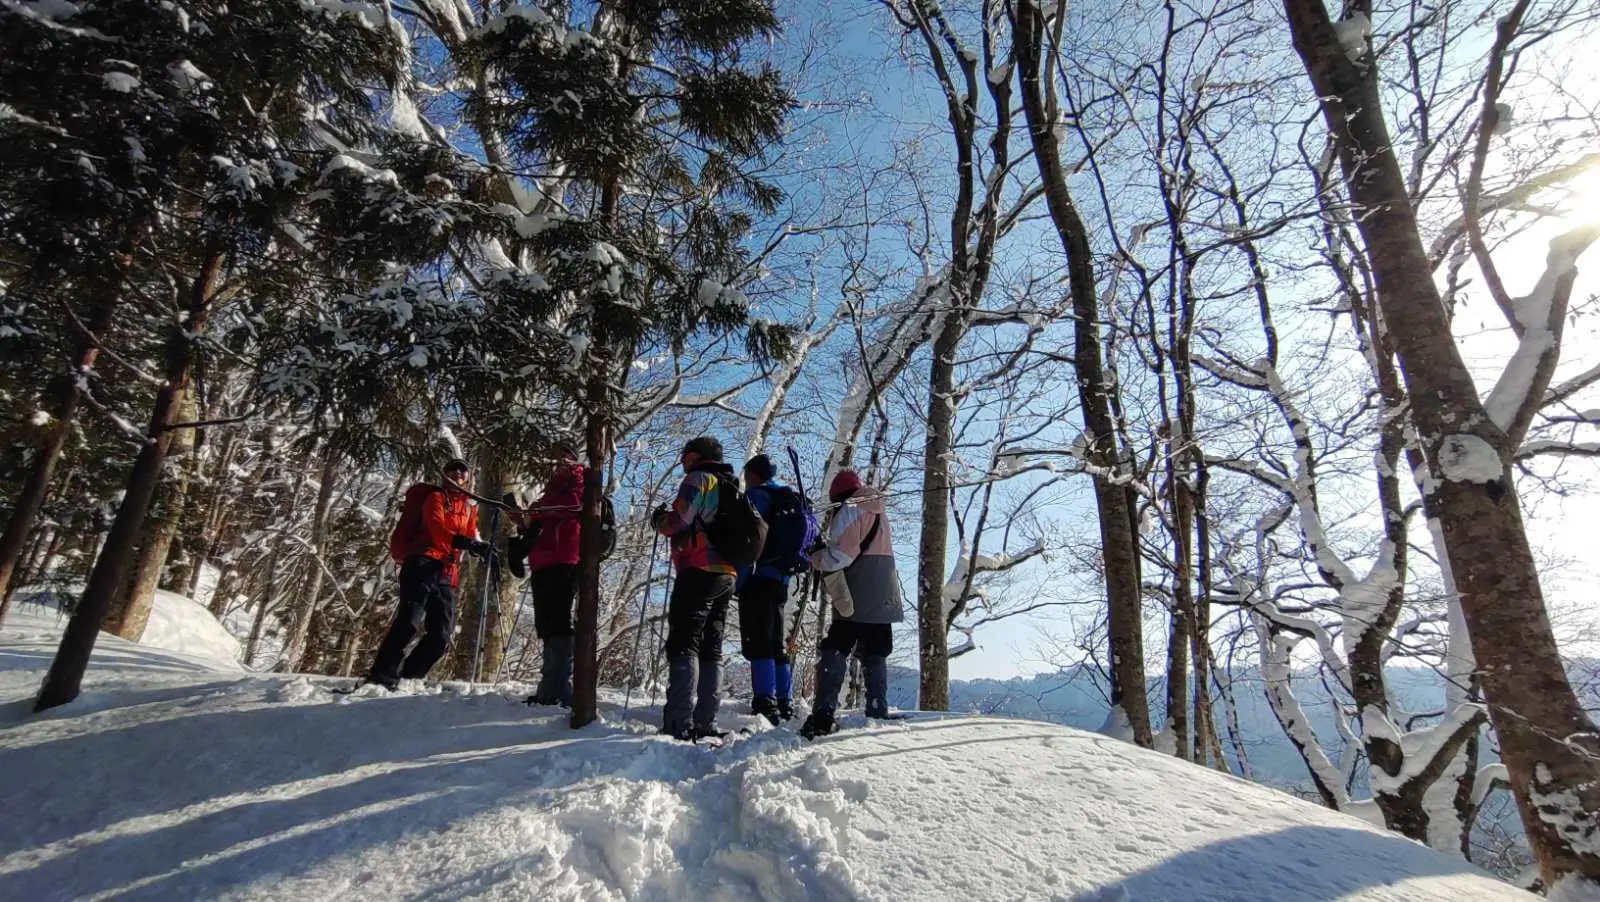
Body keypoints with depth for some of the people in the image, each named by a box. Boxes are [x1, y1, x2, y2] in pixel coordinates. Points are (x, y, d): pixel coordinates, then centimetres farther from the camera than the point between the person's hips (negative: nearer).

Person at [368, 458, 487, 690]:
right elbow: (437, 528, -9)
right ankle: (381, 676, -16)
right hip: (424, 564, -6)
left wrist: (480, 547, -9)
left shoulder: (470, 509, 25)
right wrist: (462, 541, -24)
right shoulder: (436, 498, 8)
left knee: (442, 634, 0)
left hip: (446, 573, 6)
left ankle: (407, 677, 9)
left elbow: (471, 536, 14)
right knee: (410, 621, -19)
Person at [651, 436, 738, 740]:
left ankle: (679, 723, -17)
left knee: (683, 644, -10)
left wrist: (659, 519, 7)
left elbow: (678, 521, -14)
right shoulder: (732, 488, 24)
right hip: (727, 575, 9)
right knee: (711, 649, 9)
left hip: (698, 572, -8)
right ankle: (706, 723, 8)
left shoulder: (698, 479, -3)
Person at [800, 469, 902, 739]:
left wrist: (817, 557, 3)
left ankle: (823, 715, -14)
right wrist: (827, 549, 17)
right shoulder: (880, 514, 23)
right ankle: (878, 712, 9)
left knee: (835, 653, -7)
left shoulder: (850, 510, -4)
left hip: (855, 601, -7)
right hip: (883, 600, 8)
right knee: (874, 657, 11)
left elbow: (839, 556, -15)